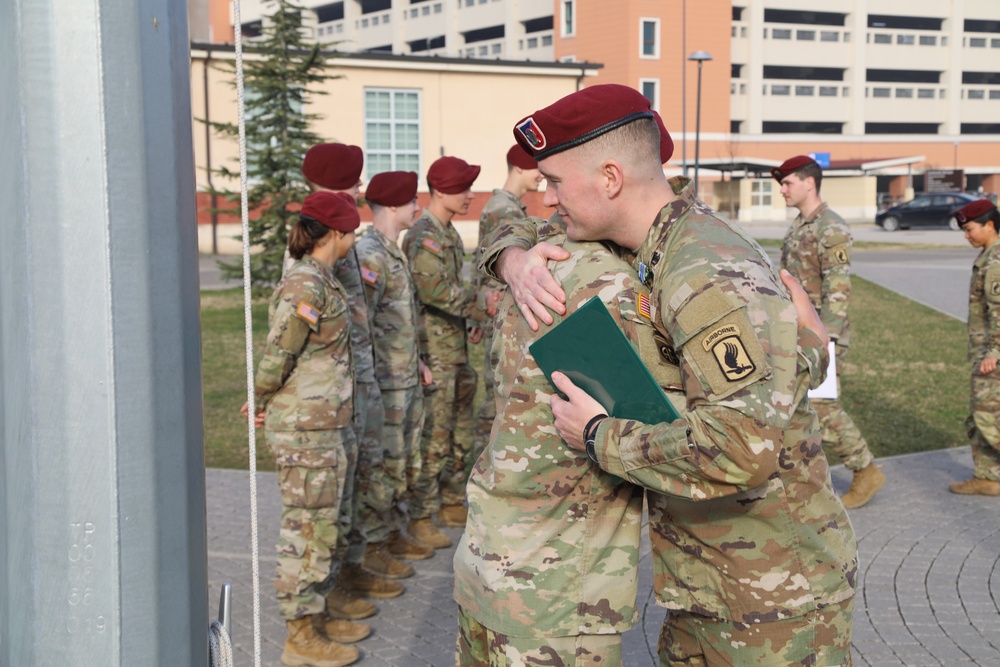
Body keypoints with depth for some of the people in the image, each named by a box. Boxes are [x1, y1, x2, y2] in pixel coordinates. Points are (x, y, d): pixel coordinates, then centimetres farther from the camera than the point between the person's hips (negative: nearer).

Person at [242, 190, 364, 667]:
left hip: (327, 424, 9)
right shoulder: (305, 285, -20)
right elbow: (277, 356, -19)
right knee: (305, 529, 1)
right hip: (305, 429, -9)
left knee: (321, 527, 17)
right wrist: (263, 403, -5)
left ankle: (315, 616, 30)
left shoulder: (322, 279, 11)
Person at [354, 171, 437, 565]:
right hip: (385, 384, -10)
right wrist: (370, 382, -21)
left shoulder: (393, 251, 14)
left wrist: (417, 362, 21)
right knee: (385, 465, -1)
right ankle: (376, 546, 11)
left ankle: (394, 531, 28)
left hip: (408, 380, 10)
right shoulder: (370, 255, -18)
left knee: (407, 462, 16)